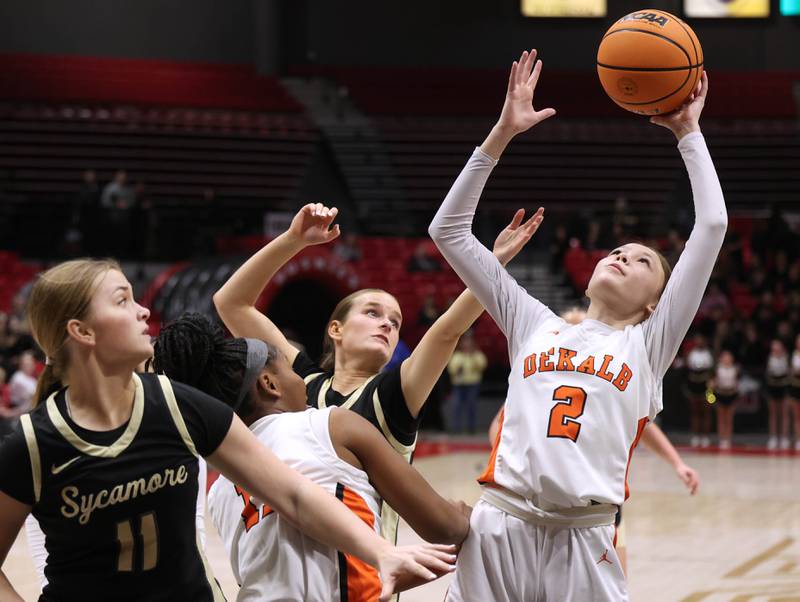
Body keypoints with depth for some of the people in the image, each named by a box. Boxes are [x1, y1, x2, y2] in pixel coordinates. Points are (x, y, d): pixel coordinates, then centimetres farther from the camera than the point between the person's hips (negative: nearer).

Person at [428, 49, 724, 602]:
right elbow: (449, 231, 16)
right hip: (499, 528, 1)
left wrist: (689, 133, 13)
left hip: (584, 542, -1)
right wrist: (502, 134, 11)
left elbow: (712, 227, 8)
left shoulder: (648, 345, 13)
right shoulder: (534, 325, 17)